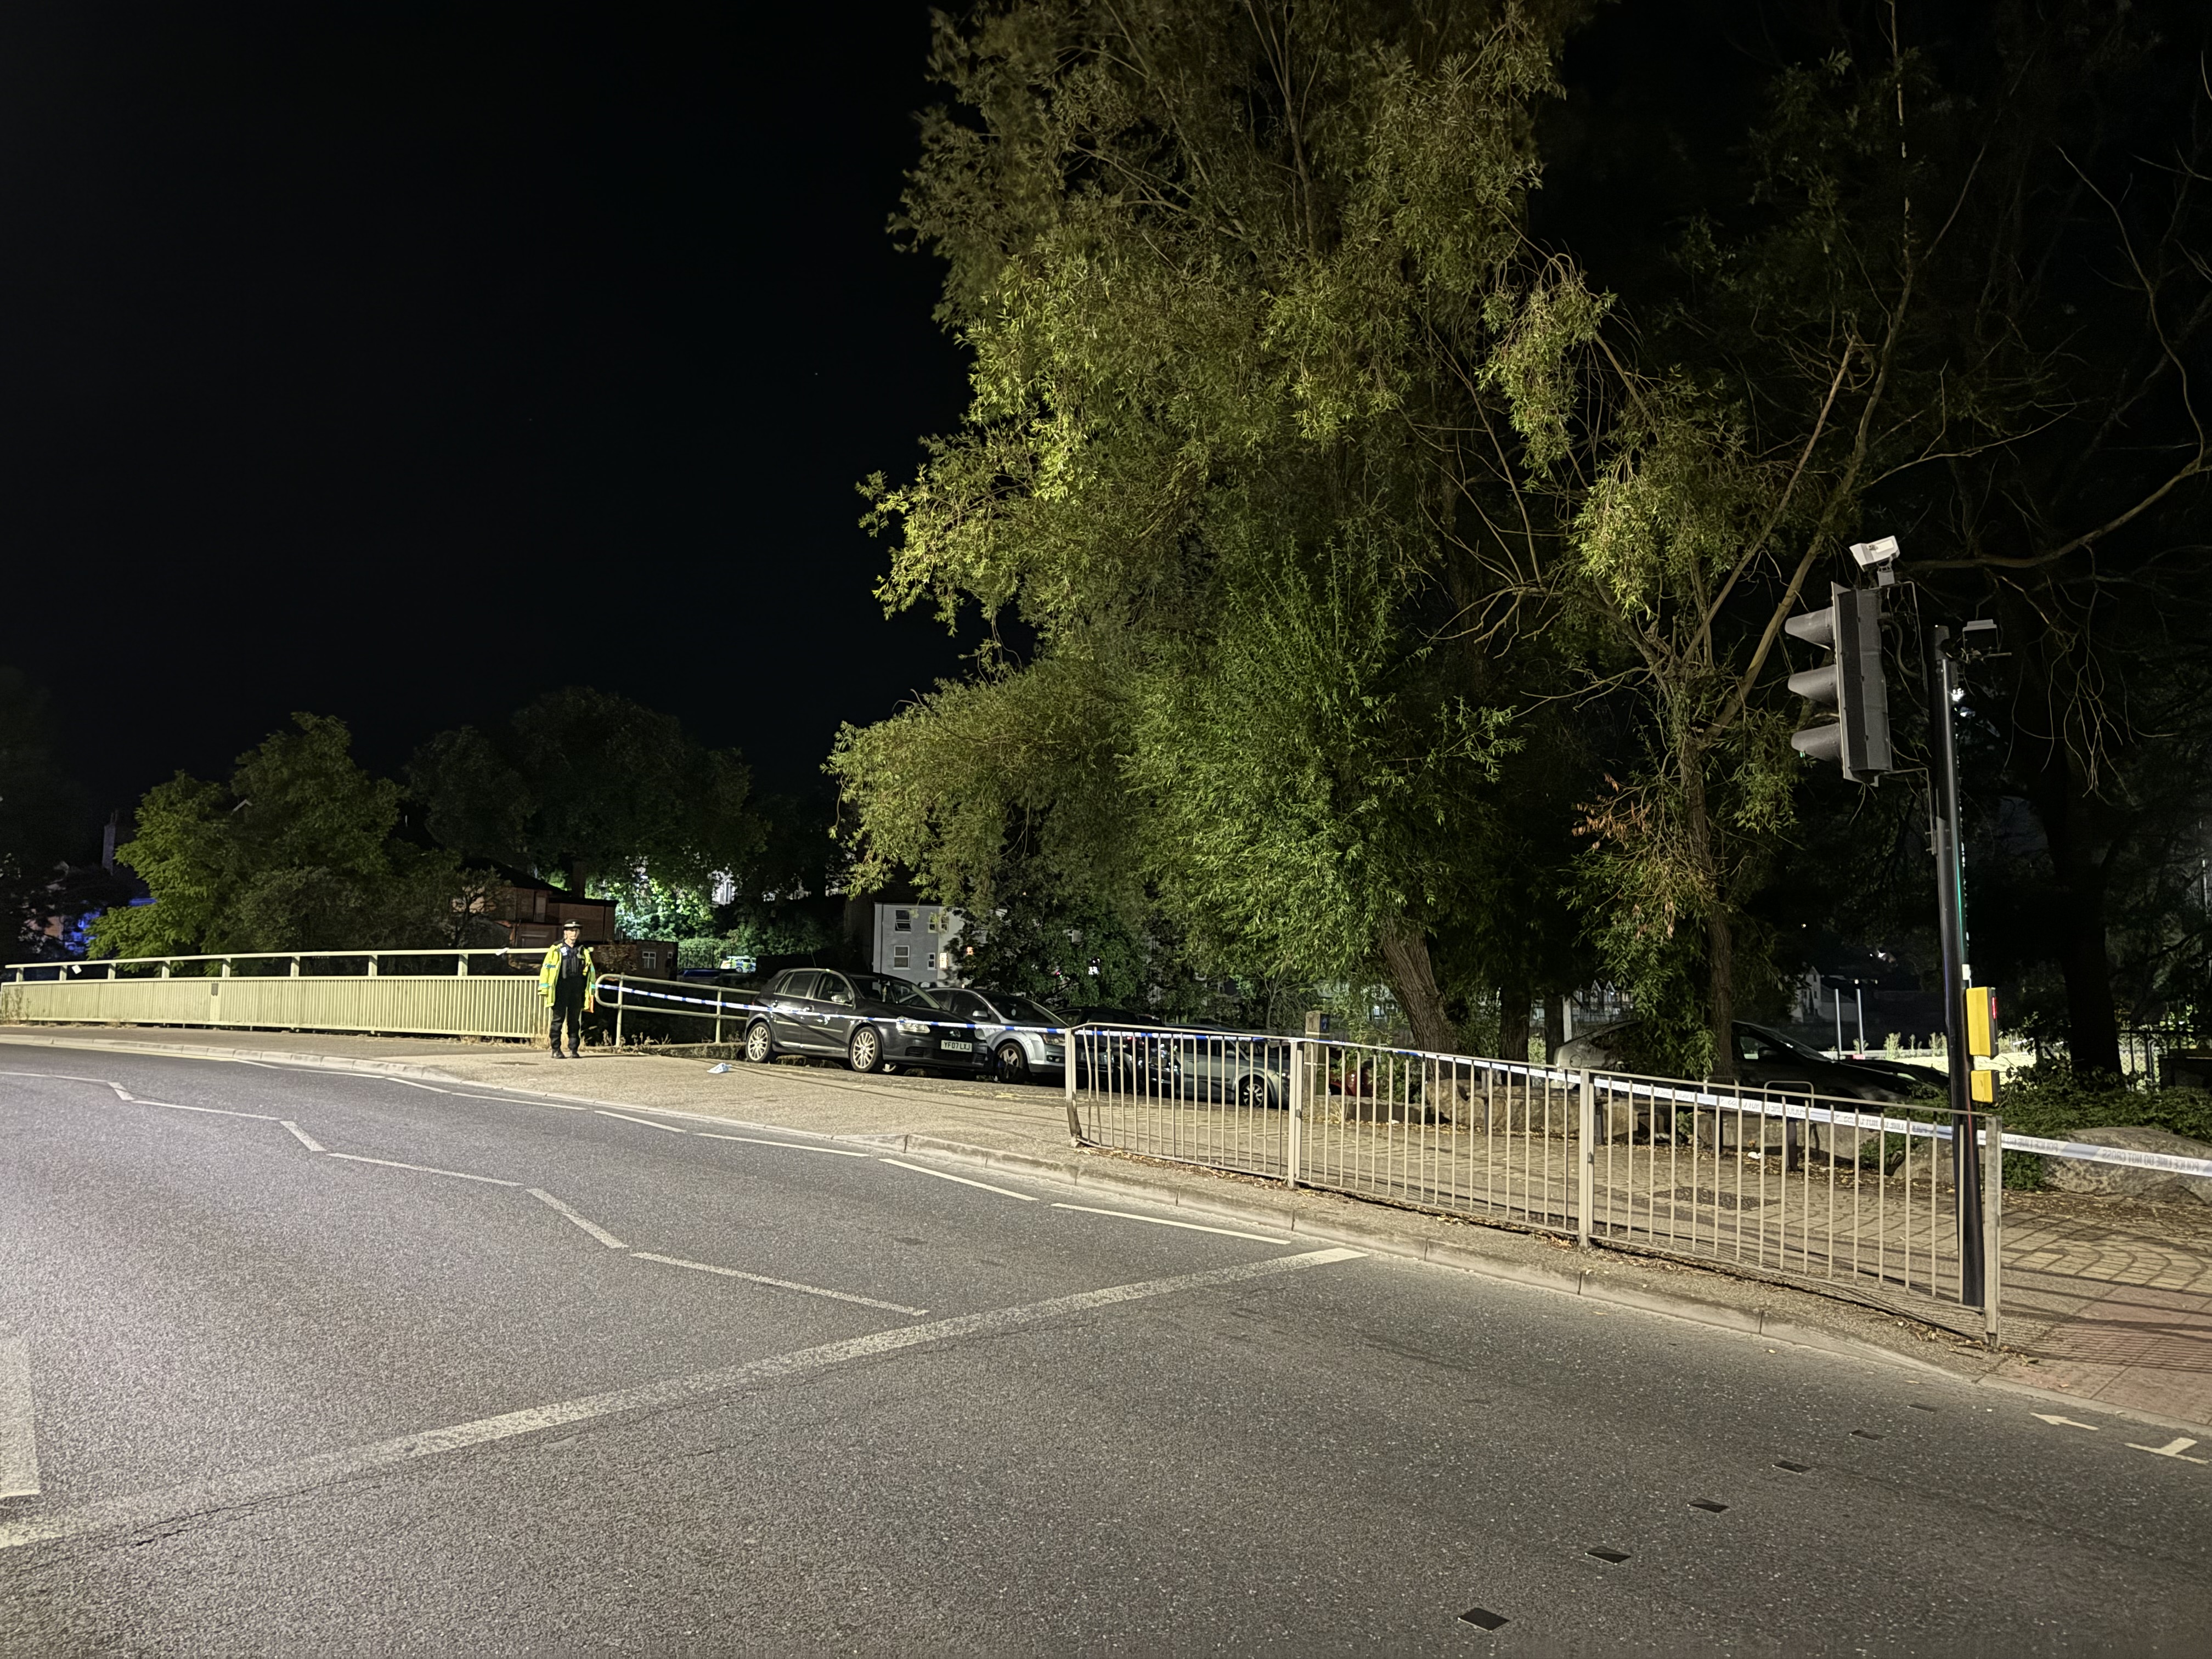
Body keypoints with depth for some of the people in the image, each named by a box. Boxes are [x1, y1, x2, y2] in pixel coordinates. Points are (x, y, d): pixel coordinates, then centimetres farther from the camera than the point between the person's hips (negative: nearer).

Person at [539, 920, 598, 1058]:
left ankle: (574, 1049, 10)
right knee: (558, 1018, -1)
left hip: (577, 990, 3)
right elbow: (546, 968, 1)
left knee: (575, 1020, 6)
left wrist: (592, 989, 11)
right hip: (560, 989, -3)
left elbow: (591, 970, 15)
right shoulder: (556, 949, 2)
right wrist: (545, 989, -4)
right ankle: (556, 1050, 4)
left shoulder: (584, 950, 12)